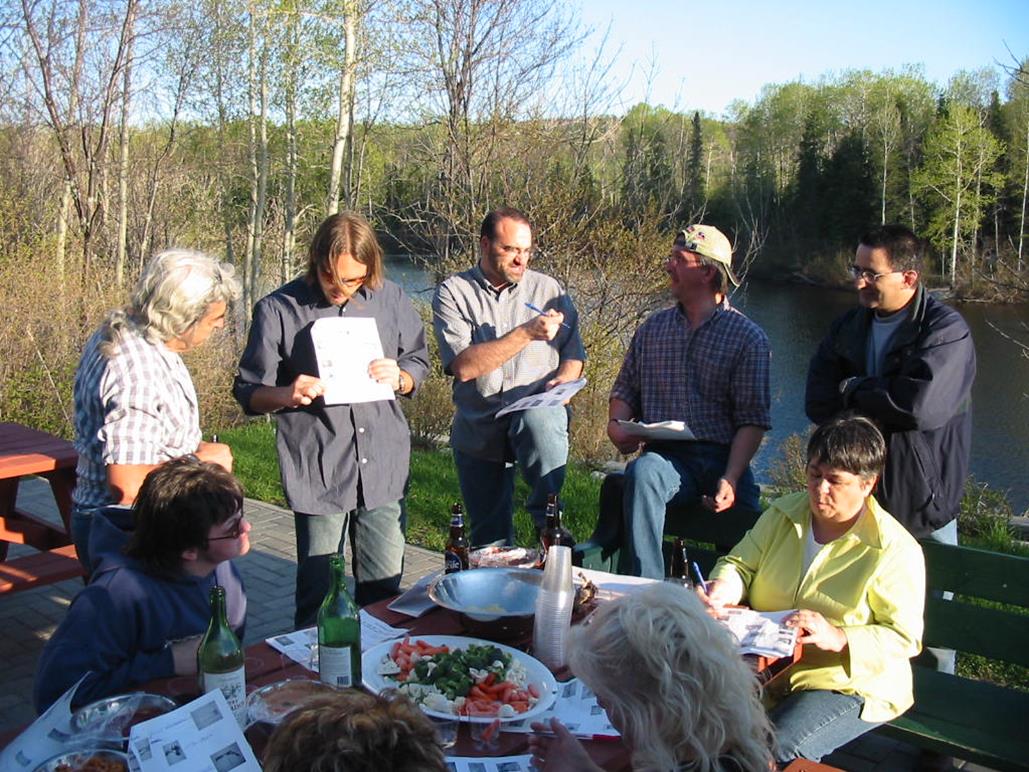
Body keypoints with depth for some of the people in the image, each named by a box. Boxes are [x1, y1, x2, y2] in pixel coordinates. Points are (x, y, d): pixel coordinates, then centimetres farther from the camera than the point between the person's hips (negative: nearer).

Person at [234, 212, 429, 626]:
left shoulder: (390, 299, 4)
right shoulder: (278, 309, -4)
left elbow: (419, 362, 15)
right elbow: (248, 393, 0)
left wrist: (399, 377, -8)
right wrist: (287, 394, -22)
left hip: (384, 467, 3)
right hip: (317, 474, -3)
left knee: (385, 590, 13)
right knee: (319, 595, 6)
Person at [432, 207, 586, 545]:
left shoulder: (548, 289, 7)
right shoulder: (453, 293, -1)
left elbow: (573, 353, 11)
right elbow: (463, 366, -14)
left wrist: (564, 379, -13)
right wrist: (526, 333, -20)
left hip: (537, 408, 0)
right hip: (478, 427, 0)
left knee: (539, 419, -37)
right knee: (489, 540, 6)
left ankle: (551, 526, -23)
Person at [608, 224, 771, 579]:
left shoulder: (748, 337, 3)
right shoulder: (653, 328, 16)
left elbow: (752, 420, -3)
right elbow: (625, 389, 21)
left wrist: (730, 478, -16)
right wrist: (616, 424, -2)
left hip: (723, 459, -1)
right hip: (666, 457, 1)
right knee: (641, 473, -32)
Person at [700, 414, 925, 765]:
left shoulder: (895, 550, -10)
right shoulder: (784, 513, 6)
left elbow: (903, 637, -12)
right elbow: (741, 563, 10)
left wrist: (836, 638, -27)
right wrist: (723, 588, -14)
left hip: (847, 684, -4)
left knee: (775, 747, -30)